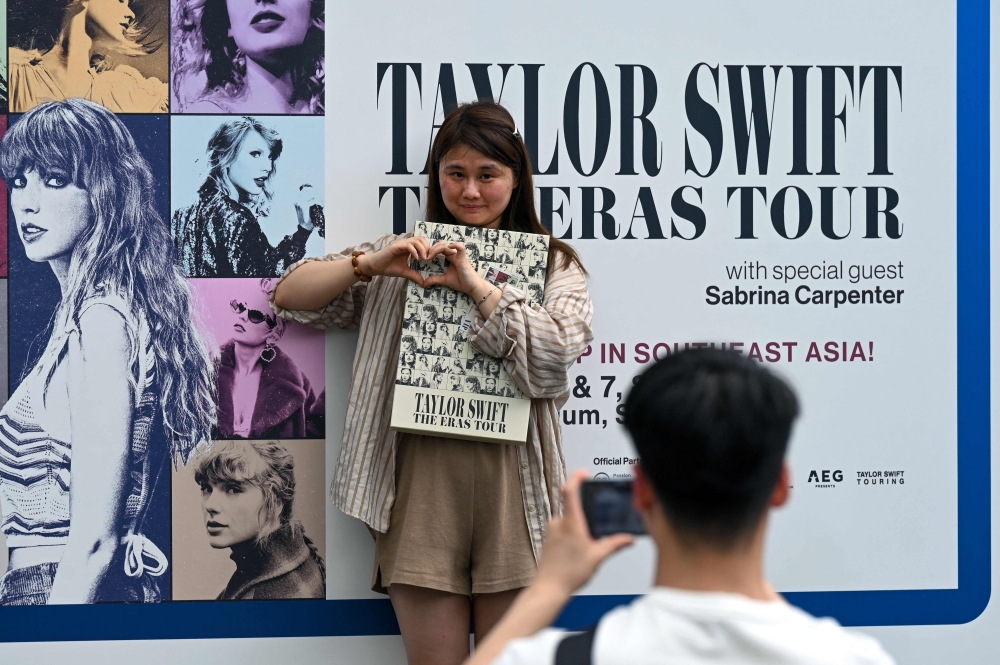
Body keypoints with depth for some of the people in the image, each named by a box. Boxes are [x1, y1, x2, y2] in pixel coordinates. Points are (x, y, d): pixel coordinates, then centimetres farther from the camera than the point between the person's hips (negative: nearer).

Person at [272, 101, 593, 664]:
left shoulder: (555, 266, 12)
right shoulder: (407, 256, 16)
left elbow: (552, 362, -6)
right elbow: (289, 296, 12)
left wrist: (475, 284, -8)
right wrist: (370, 263, -4)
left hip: (511, 480, -1)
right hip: (422, 477, 1)